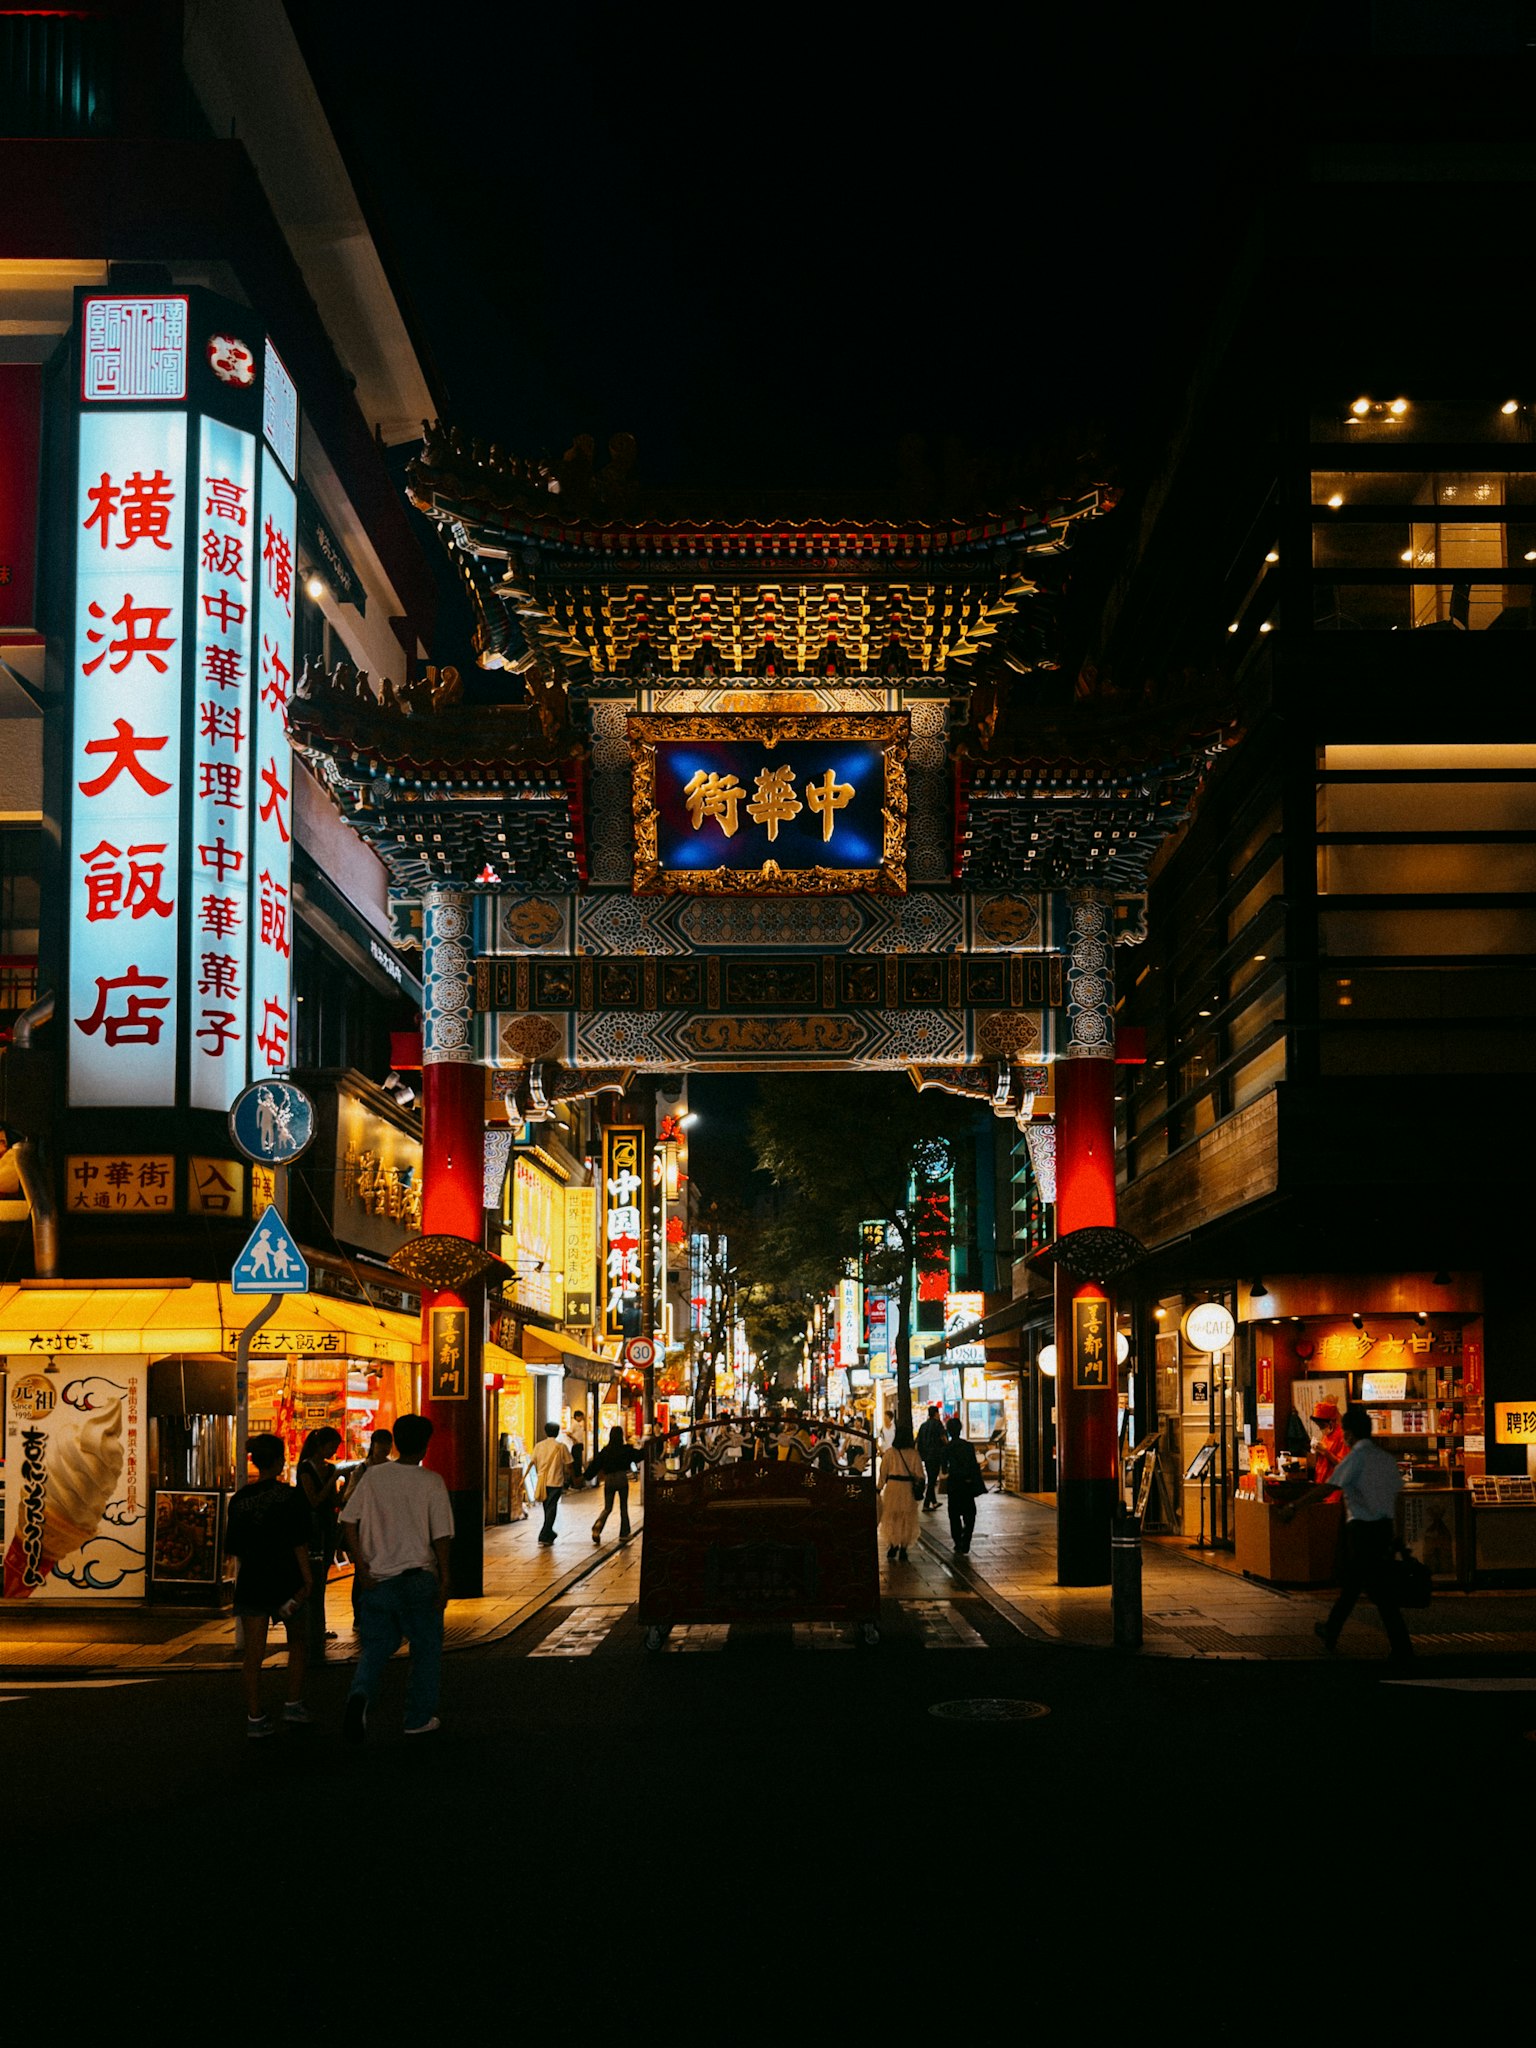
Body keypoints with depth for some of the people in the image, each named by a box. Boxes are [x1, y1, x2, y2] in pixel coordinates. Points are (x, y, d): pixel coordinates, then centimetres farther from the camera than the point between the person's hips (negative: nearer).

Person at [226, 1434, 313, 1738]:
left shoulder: (240, 1500, 1)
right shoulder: (290, 1496, -10)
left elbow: (233, 1548, 7)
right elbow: (300, 1544, -12)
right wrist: (306, 1580, -7)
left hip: (251, 1583, 3)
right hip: (285, 1581, -3)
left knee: (254, 1653, 4)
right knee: (297, 1643, 18)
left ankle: (255, 1718, 2)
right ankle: (294, 1704, 16)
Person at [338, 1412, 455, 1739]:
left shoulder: (374, 1476, 1)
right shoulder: (431, 1483, -8)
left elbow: (348, 1520, -1)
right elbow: (441, 1537, -10)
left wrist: (362, 1568, 2)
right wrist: (444, 1580, -3)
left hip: (377, 1578, 3)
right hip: (418, 1577, -3)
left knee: (375, 1647, 11)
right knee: (426, 1650, 13)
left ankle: (360, 1694, -16)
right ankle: (419, 1719, 17)